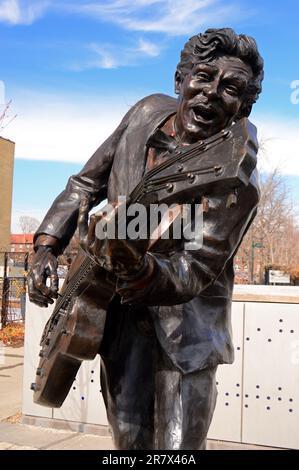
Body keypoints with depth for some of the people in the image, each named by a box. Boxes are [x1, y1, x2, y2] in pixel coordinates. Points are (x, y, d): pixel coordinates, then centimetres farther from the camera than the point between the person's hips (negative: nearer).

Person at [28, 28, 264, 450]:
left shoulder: (236, 183, -23)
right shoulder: (147, 112, -5)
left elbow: (196, 271, -25)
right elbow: (87, 183, 4)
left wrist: (152, 274, -48)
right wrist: (47, 245, -7)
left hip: (186, 321, -4)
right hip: (117, 309, 4)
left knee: (178, 445, -3)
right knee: (129, 439, 10)